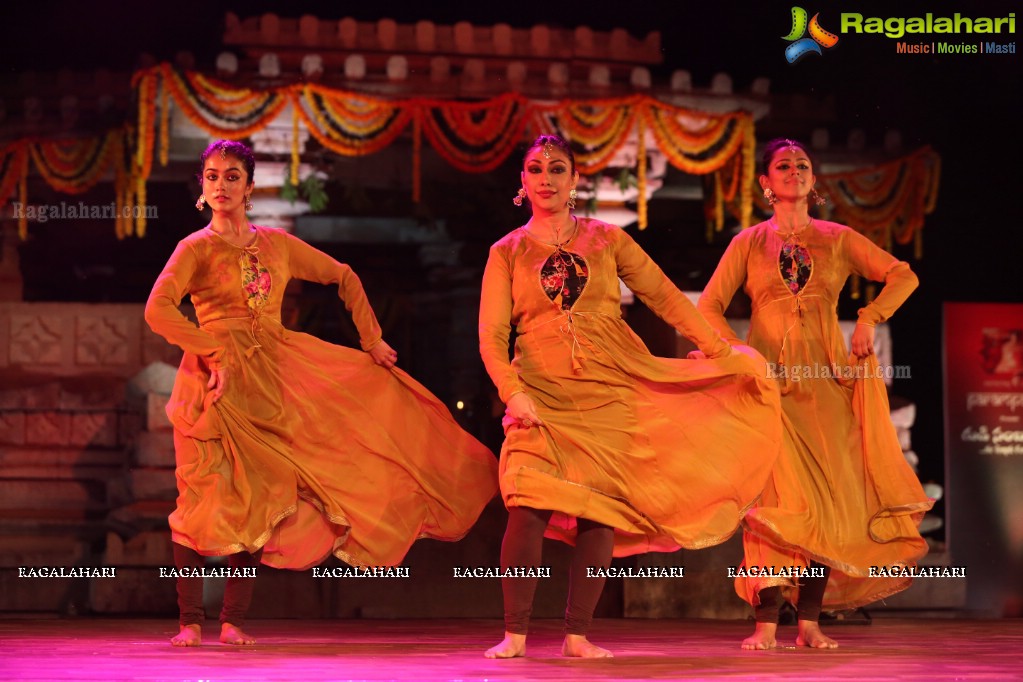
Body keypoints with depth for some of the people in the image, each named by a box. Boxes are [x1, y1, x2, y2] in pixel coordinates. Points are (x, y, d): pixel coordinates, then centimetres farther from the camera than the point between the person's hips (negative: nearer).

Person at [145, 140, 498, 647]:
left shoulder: (277, 244, 11)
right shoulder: (196, 248, -2)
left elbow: (344, 277, 21)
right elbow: (158, 309, -17)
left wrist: (372, 339, 16)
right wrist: (213, 353, -22)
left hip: (272, 377, 4)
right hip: (218, 377, -4)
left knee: (254, 499, 2)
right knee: (205, 497, -6)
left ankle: (234, 620, 8)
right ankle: (190, 620, 1)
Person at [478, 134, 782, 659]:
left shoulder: (606, 240, 10)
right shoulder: (507, 253, 9)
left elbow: (666, 298, 7)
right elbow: (491, 336, 1)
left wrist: (724, 354, 1)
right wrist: (515, 393, -15)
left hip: (608, 394, 1)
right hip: (540, 398, -1)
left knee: (599, 512, -7)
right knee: (529, 508, -18)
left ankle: (577, 636, 1)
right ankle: (515, 634, -10)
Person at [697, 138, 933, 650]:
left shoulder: (837, 239, 12)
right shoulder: (749, 243, 10)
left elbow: (903, 275, 7)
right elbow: (709, 306, 3)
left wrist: (868, 320, -7)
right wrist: (735, 353, -12)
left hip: (826, 378, 2)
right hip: (768, 379, -1)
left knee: (827, 496, -4)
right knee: (775, 497, -11)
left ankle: (809, 622, 1)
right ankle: (766, 623, -13)